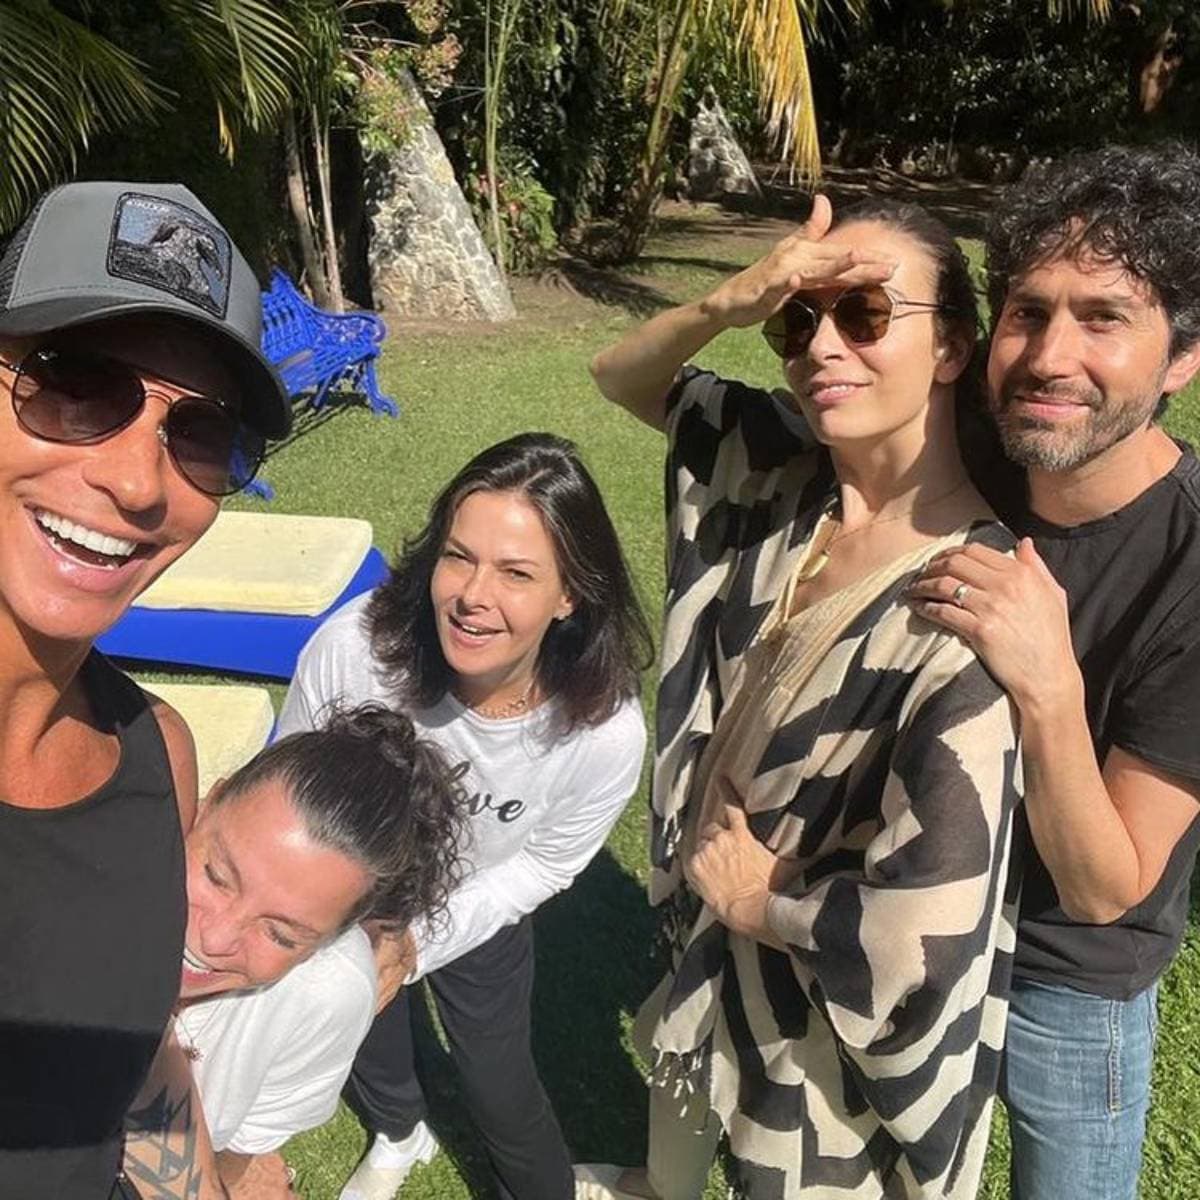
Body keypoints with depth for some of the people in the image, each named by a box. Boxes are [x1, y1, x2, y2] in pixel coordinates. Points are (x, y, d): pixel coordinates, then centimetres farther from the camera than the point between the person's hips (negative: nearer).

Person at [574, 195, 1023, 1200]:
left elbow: (919, 929, -34)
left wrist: (754, 897, -15)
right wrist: (730, 303, -22)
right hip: (718, 930, 7)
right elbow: (625, 377, -1)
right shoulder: (787, 477, -11)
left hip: (836, 1011, -6)